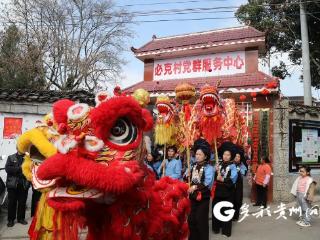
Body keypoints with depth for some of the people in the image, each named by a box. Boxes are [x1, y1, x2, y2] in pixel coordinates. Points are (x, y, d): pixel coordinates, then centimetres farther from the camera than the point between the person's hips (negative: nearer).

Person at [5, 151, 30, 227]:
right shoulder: (11, 158, 6)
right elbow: (7, 168, -8)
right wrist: (19, 168, -14)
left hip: (24, 184, 1)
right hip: (12, 184, 0)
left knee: (22, 203, 8)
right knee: (12, 203, 5)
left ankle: (21, 218, 21)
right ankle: (11, 219, 17)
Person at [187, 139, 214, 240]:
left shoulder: (209, 168, -13)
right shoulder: (194, 166, 7)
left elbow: (207, 184, -23)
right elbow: (190, 180, 17)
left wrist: (196, 187, -27)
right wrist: (187, 176, -2)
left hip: (203, 197, -6)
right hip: (193, 196, 6)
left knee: (201, 220, 2)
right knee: (191, 219, 14)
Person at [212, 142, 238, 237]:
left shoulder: (232, 166, -4)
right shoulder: (219, 164, 7)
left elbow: (233, 179, -15)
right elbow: (214, 177, 4)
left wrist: (223, 180, -20)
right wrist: (216, 172, -14)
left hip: (227, 191, -4)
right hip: (218, 190, 4)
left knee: (226, 210, 6)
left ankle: (226, 230, 19)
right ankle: (216, 228, 28)